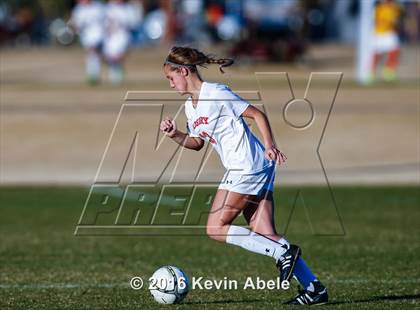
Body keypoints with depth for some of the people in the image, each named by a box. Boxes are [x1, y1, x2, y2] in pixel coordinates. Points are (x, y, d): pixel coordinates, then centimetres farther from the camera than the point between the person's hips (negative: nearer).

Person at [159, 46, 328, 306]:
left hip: (247, 167, -9)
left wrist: (270, 145, -21)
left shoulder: (216, 94, -11)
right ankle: (314, 287, -1)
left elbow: (257, 114, -11)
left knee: (215, 229, -7)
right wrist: (175, 135, 8)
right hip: (246, 170, 9)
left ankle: (283, 252, -10)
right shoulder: (190, 106, 16)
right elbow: (197, 142, 26)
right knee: (263, 235, 2)